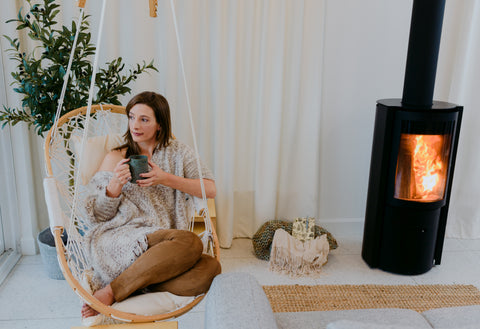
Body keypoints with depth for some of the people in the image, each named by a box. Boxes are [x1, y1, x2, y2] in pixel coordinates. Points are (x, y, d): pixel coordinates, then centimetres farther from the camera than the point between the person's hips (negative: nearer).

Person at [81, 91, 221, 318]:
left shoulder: (177, 152, 15)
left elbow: (210, 189, 3)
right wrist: (115, 185, -11)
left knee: (211, 267, -28)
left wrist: (166, 179, -7)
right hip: (118, 238, -3)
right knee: (190, 242, -32)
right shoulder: (116, 158, 12)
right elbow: (98, 216, 8)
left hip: (166, 244, 4)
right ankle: (109, 293, -23)